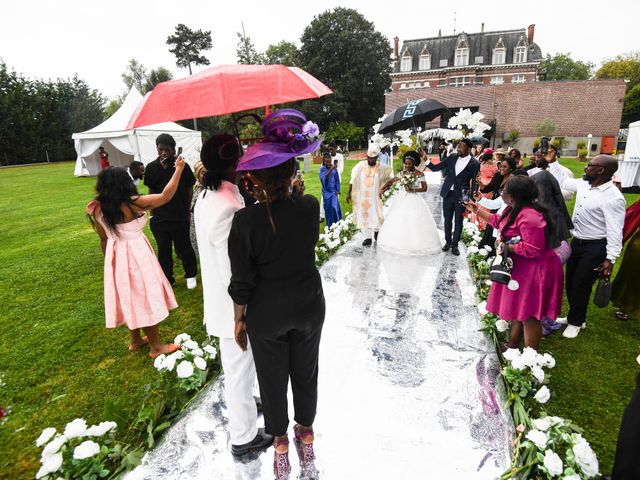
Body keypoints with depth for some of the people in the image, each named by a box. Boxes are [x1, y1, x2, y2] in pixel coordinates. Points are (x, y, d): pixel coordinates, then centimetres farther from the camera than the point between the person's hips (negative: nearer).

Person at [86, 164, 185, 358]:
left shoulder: (97, 209, -3)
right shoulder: (133, 203, -21)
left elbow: (103, 239, 7)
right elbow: (166, 196, -15)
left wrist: (110, 258, 21)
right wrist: (178, 169, -7)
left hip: (115, 255, 6)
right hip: (136, 255, -6)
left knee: (130, 298, 20)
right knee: (145, 298, 5)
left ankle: (136, 340, 37)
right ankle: (156, 346, 18)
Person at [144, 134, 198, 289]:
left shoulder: (182, 166, -6)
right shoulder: (152, 167, 1)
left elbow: (189, 189, 1)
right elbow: (151, 191, 8)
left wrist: (186, 210, 1)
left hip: (180, 216, -2)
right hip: (159, 217, 2)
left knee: (184, 247, 9)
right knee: (163, 249, 10)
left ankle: (191, 275, 30)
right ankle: (167, 279, 25)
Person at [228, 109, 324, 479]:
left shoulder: (246, 220, -22)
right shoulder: (311, 206, -16)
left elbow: (242, 280, -15)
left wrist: (239, 319, 0)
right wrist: (275, 191, -5)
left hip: (266, 313, -2)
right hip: (309, 305, 3)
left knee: (273, 377, 21)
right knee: (306, 372, 24)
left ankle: (281, 442, 43)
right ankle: (306, 432, 47)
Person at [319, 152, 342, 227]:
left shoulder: (334, 168, -5)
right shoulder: (322, 169, -10)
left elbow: (337, 180, 3)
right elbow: (324, 178, -28)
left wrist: (337, 190, 0)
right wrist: (330, 170, -40)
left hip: (333, 191, 0)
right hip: (326, 192, 0)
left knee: (335, 207, -7)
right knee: (328, 209, 7)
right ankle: (330, 226, 20)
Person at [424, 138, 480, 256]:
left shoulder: (475, 163, -7)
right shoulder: (452, 158, 2)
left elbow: (474, 183, -5)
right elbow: (435, 168, 3)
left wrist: (471, 199, -8)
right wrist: (426, 160, -12)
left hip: (461, 196, -3)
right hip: (448, 194, 3)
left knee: (458, 222, 8)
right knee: (447, 220, 13)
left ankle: (455, 245, 22)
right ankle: (447, 241, 30)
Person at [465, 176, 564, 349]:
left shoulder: (529, 217, -28)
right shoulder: (515, 209, 4)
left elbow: (532, 249, -30)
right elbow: (499, 221, 23)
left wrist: (506, 246, -19)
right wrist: (477, 210, 25)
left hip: (534, 271, -10)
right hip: (520, 267, 10)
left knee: (528, 315, 1)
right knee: (517, 309, 20)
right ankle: (512, 346, 36)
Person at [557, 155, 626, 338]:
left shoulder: (613, 198, -23)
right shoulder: (583, 185, 0)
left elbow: (615, 231, -24)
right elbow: (564, 182, 20)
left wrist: (610, 259, -26)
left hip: (595, 248, -8)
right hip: (576, 242, 8)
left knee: (581, 286, 5)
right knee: (570, 282, 18)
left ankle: (575, 322, 27)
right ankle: (574, 316, 39)